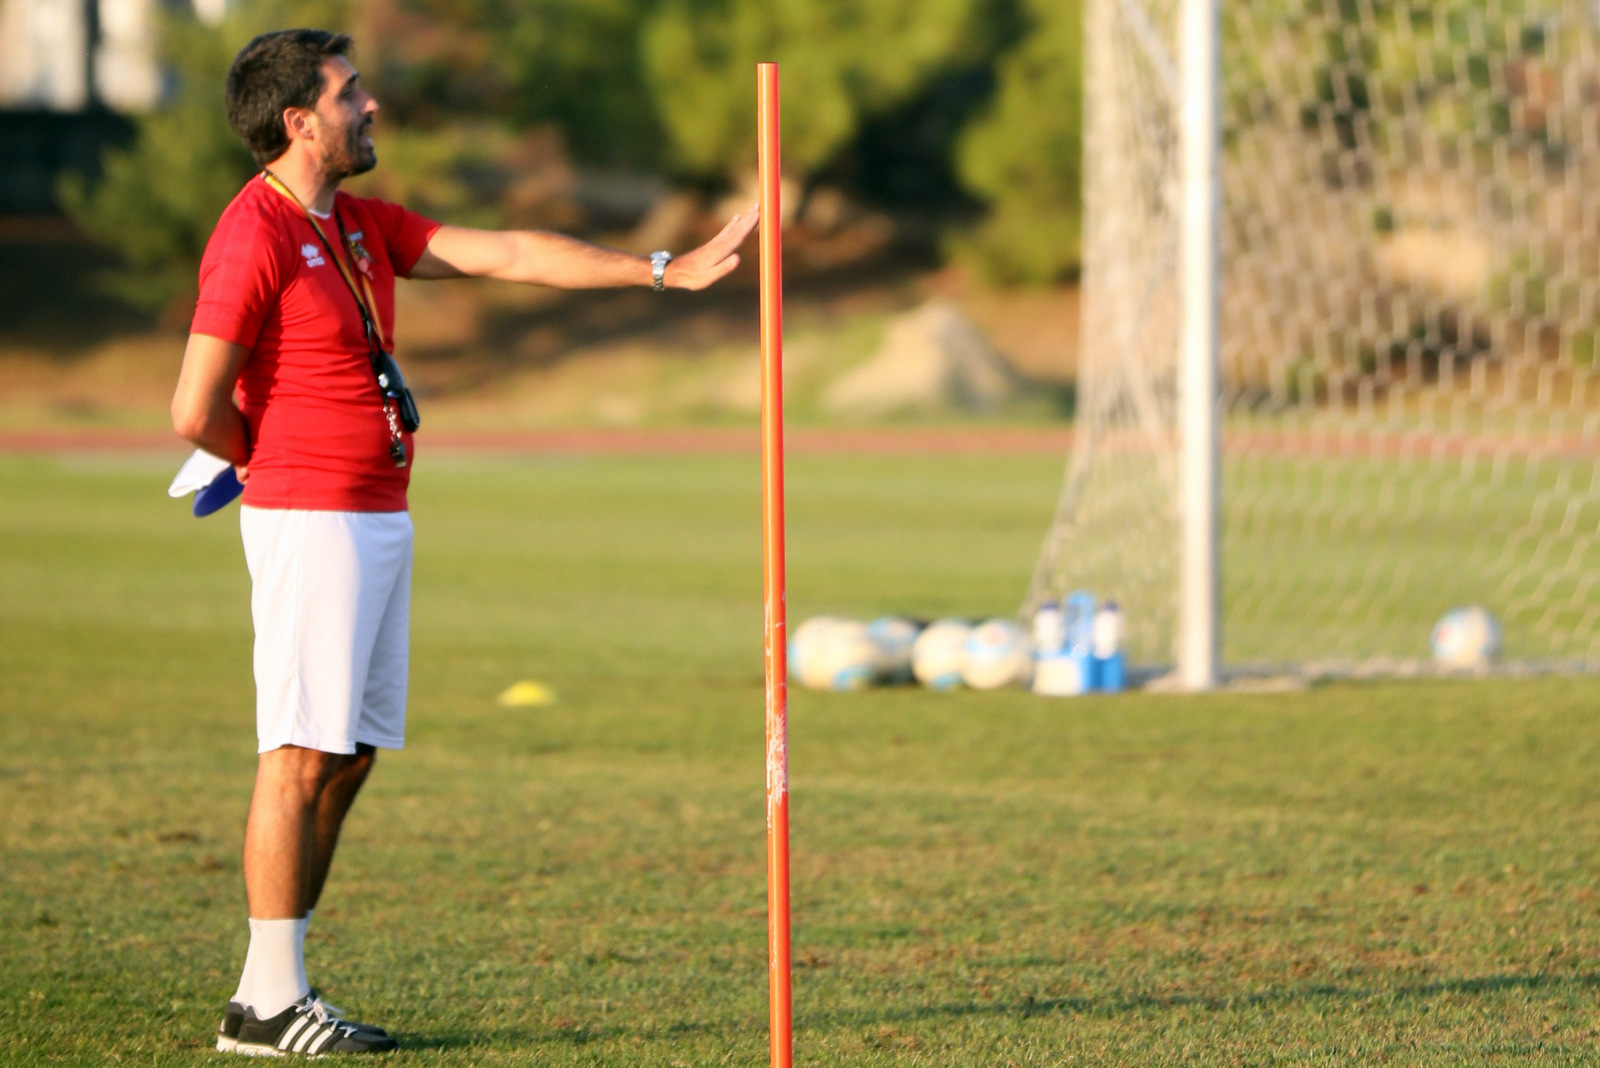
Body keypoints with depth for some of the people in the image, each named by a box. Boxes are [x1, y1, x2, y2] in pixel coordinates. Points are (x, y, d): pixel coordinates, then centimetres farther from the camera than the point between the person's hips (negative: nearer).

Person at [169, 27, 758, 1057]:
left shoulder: (362, 225, 14)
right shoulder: (254, 239, -14)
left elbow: (504, 255, 15)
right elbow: (197, 411, -15)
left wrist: (663, 270, 12)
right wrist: (280, 465, 4)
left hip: (379, 522, 9)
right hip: (313, 522, -9)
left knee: (349, 758, 8)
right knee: (302, 759, -8)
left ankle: (275, 988, 11)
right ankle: (269, 1002, -5)